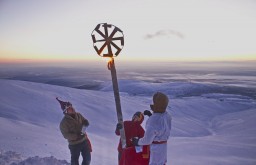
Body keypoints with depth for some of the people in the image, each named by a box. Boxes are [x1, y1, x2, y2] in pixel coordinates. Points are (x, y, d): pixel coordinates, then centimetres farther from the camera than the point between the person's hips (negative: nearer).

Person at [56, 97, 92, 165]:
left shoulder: (78, 115, -2)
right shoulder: (64, 122, -17)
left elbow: (86, 122, 11)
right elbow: (66, 135, -18)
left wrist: (85, 123, -13)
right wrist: (77, 136, -27)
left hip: (84, 141, 5)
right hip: (74, 144, -5)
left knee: (87, 158, 17)